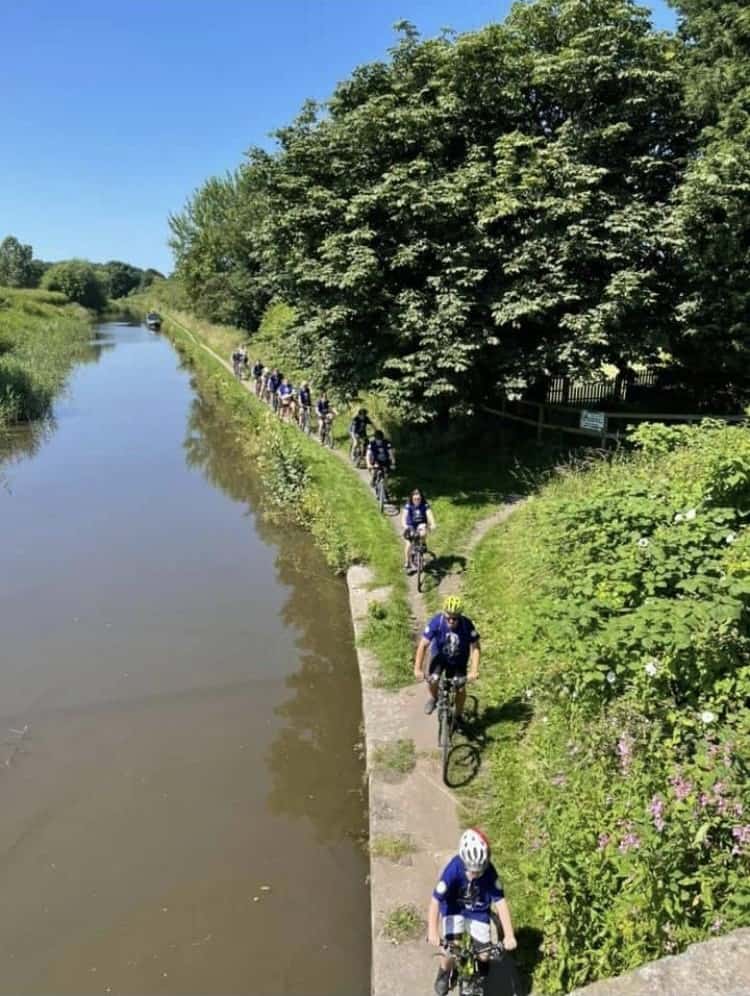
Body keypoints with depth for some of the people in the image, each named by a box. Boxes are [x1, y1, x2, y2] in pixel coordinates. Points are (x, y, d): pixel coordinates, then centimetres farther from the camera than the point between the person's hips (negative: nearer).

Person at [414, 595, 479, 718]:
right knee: (432, 680, -20)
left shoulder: (467, 625, -29)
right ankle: (434, 698, 16)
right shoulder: (436, 622, -30)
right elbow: (423, 645, -27)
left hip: (458, 659, 0)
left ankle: (458, 716, 16)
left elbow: (475, 648, -23)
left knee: (460, 688, -10)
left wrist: (474, 671, -32)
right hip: (440, 655, 0)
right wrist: (418, 669, -33)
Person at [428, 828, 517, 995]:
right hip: (454, 910, -1)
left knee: (484, 955, -4)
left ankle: (481, 966, 34)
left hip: (478, 911, 1)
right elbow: (435, 900, -34)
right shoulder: (453, 870, -34)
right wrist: (432, 931, -44)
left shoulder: (490, 872, -29)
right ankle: (444, 973, 19)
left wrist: (509, 935, -31)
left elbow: (500, 902, -25)